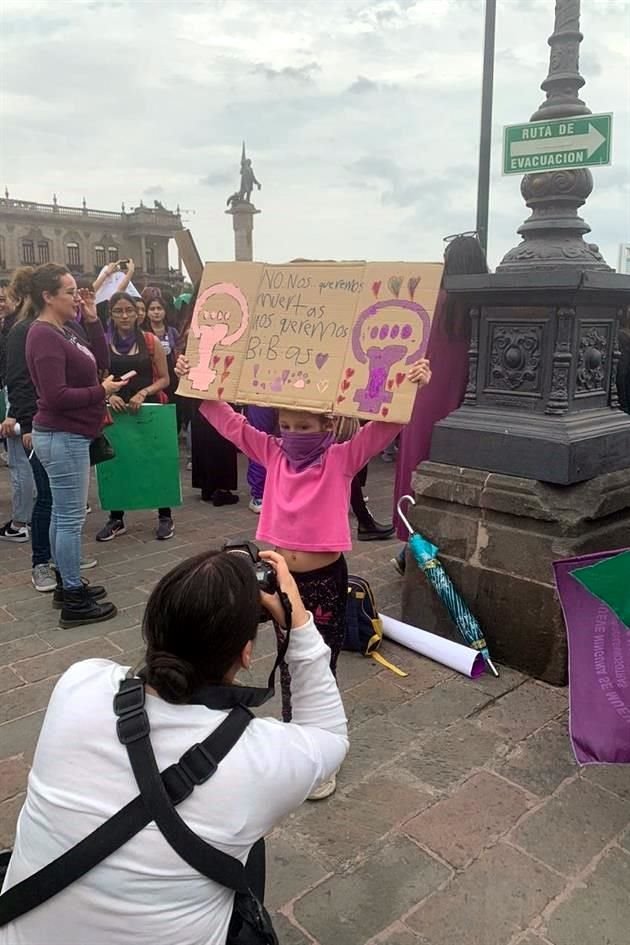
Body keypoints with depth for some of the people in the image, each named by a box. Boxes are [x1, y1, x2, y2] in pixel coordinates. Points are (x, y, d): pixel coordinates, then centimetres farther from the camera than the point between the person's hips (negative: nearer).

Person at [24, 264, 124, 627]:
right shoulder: (45, 336, -19)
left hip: (66, 435, 10)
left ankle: (68, 583, 27)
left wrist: (94, 321, 6)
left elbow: (97, 361, 16)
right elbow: (56, 396, -25)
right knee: (71, 518, -4)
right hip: (62, 437, -10)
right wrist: (102, 391, -16)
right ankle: (74, 601, 4)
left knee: (63, 514, 16)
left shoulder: (62, 331, 10)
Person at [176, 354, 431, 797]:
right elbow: (231, 422, 3)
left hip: (326, 581, -4)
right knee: (289, 665, 20)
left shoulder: (343, 459, -10)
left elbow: (384, 427, -21)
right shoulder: (273, 454, 0)